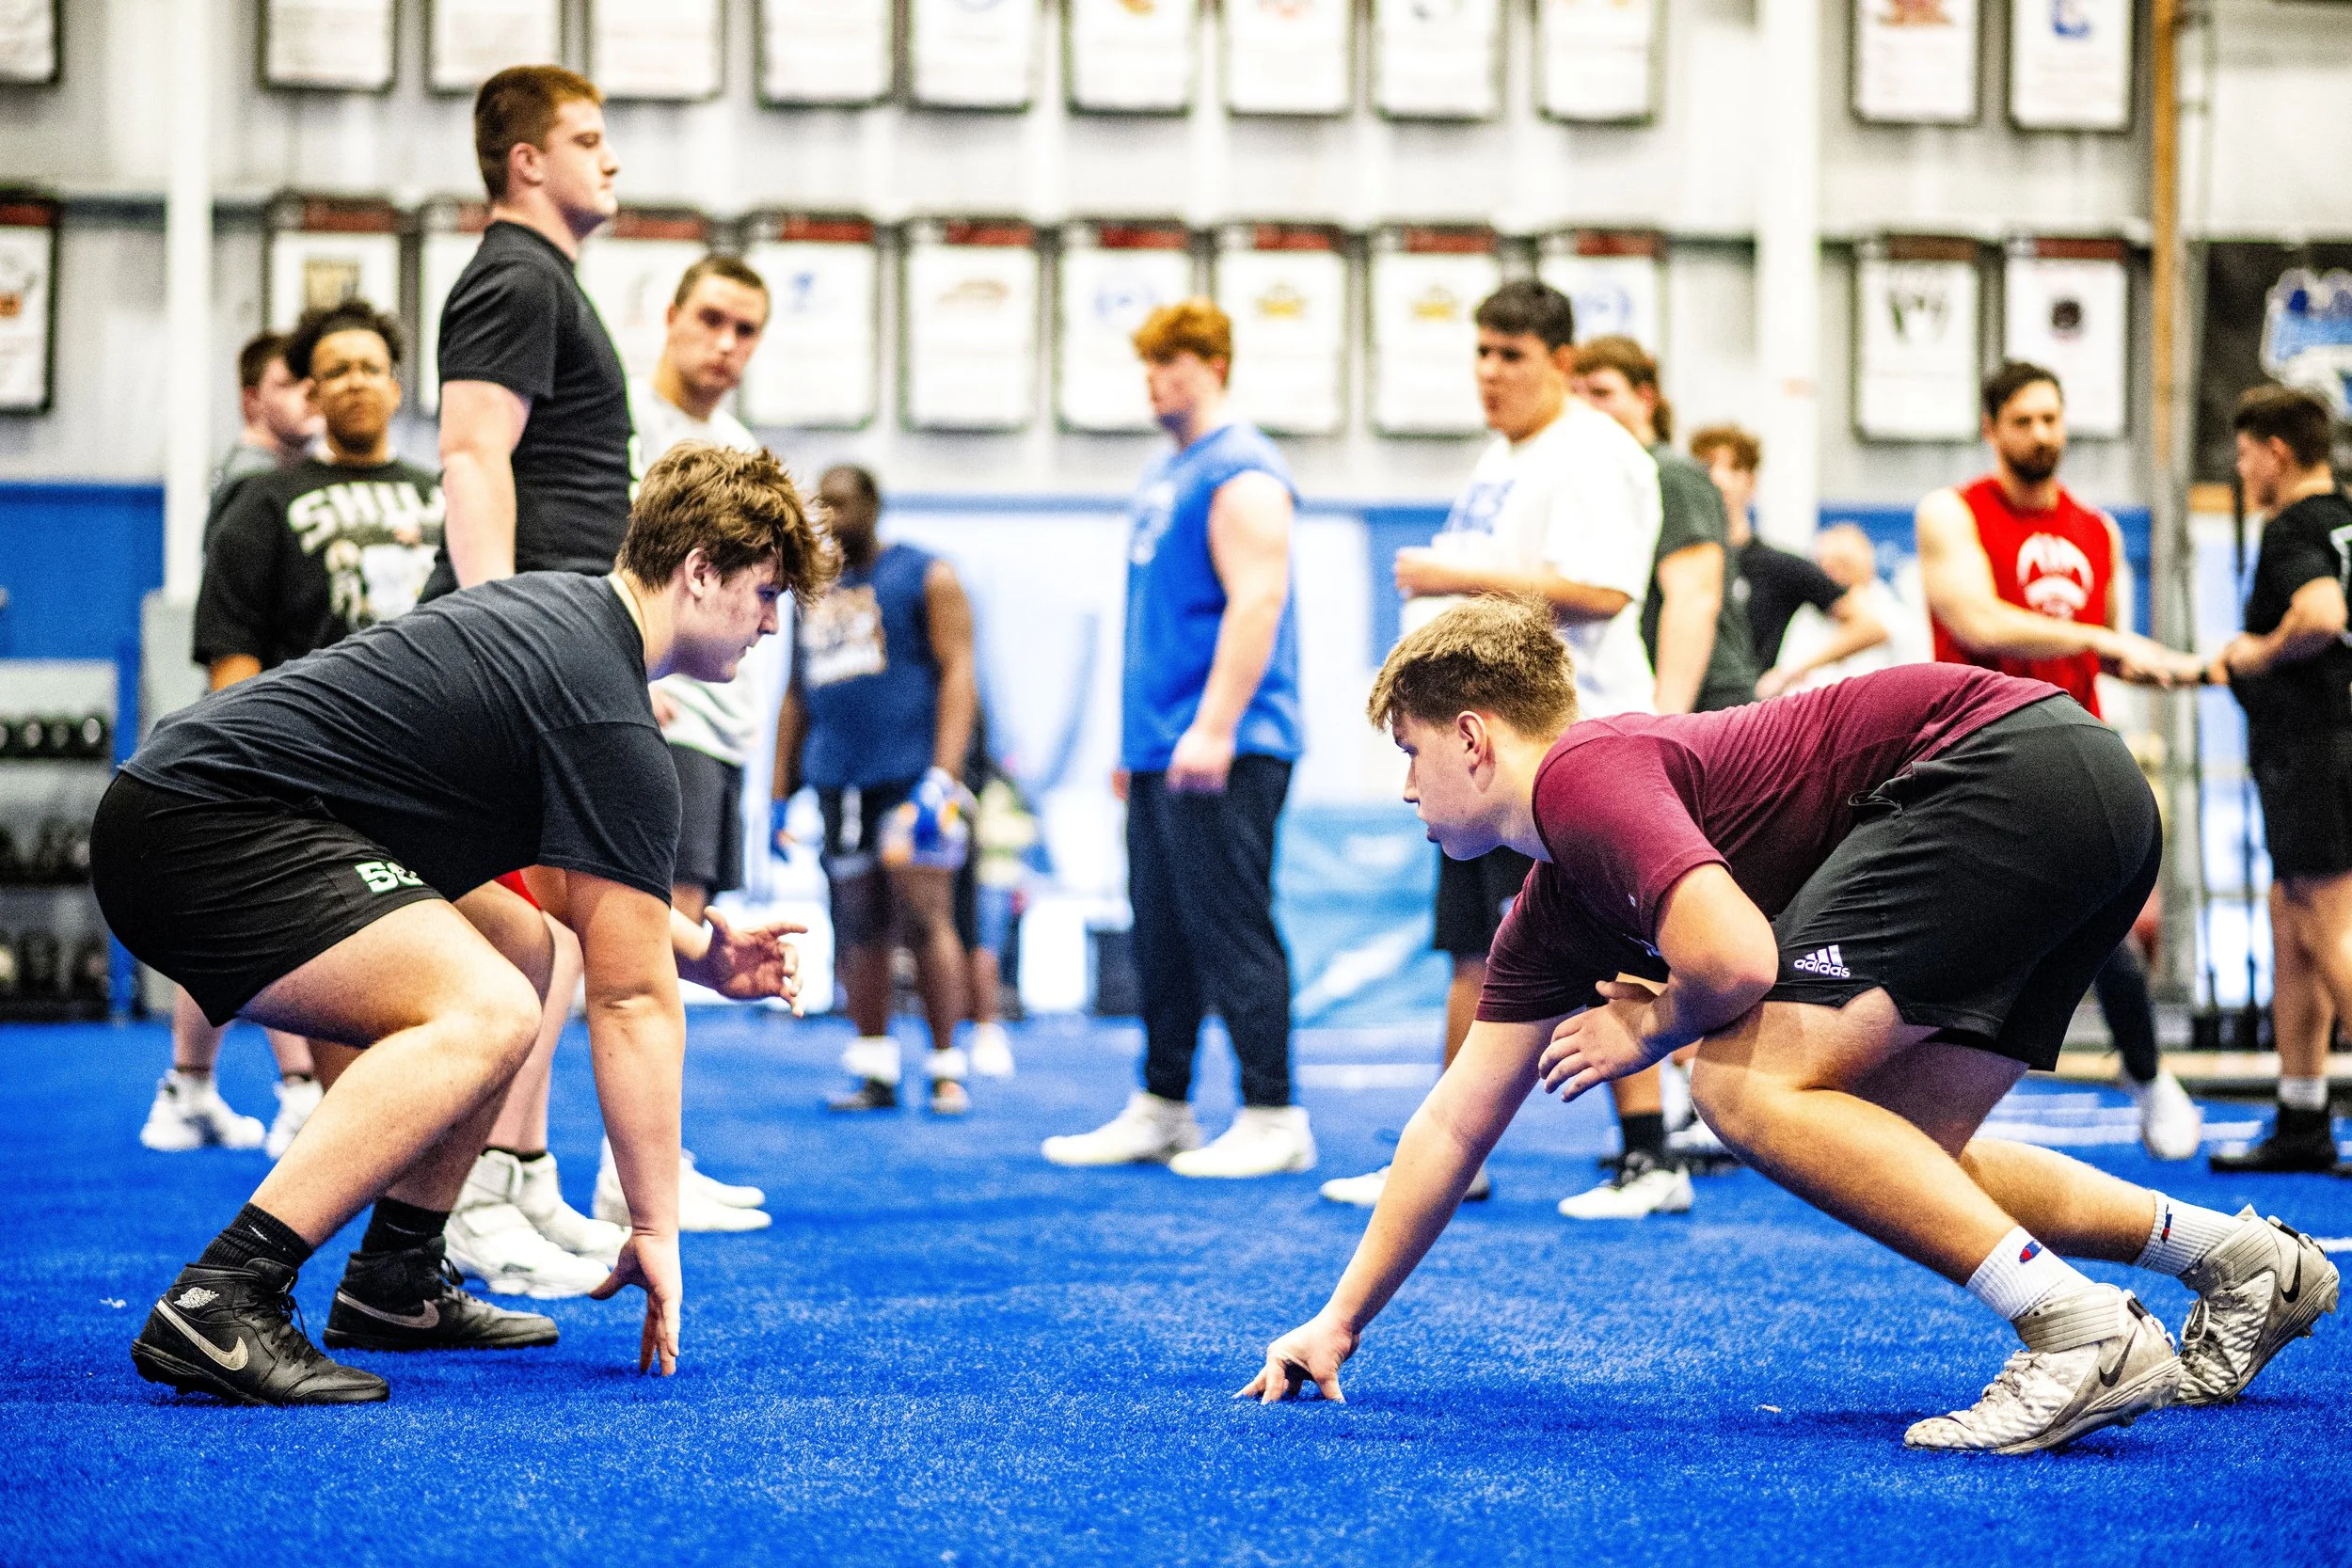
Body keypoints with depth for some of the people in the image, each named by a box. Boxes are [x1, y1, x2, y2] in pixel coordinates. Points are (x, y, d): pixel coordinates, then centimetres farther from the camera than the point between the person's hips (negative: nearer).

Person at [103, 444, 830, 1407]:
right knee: (488, 1012, -26)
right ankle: (219, 1303, -29)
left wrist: (699, 949, 21)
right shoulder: (614, 729, -13)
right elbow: (632, 1002, -11)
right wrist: (655, 1228, -6)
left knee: (517, 948, 22)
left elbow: (557, 876, 31)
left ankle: (393, 1283, 18)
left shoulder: (560, 609, 18)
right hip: (201, 830, -11)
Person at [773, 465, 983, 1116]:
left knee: (923, 921, -9)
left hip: (910, 774, -5)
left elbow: (958, 673, -7)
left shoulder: (925, 577, 1)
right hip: (837, 781, 6)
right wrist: (781, 790, 16)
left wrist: (943, 776, -17)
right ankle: (875, 1073, 9)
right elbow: (797, 695, 23)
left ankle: (947, 1069, -2)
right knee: (858, 934, 4)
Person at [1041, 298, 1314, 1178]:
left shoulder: (1241, 473, -10)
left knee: (1231, 931, -9)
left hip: (1224, 753, -10)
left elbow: (1256, 601, -19)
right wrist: (1132, 738, 23)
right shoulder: (1165, 478, 20)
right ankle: (1160, 1112, 18)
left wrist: (1214, 729, -24)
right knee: (1161, 935, 12)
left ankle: (1273, 1120, -5)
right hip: (1160, 747, 10)